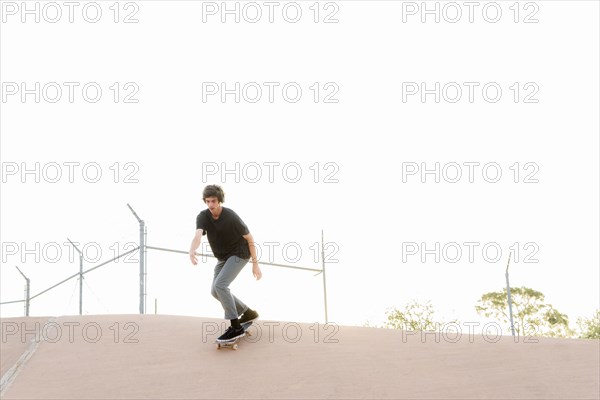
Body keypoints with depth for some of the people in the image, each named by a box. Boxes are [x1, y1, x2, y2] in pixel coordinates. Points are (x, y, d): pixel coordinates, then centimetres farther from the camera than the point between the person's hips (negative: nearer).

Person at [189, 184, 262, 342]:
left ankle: (236, 327, -21)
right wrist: (192, 251, -55)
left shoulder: (231, 217, -24)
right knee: (215, 291, 8)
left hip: (239, 254, -7)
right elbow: (198, 236, -32)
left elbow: (249, 238, -13)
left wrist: (255, 264, -11)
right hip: (223, 257, 7)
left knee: (220, 285, -24)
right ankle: (248, 313, 24)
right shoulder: (202, 217, -13)